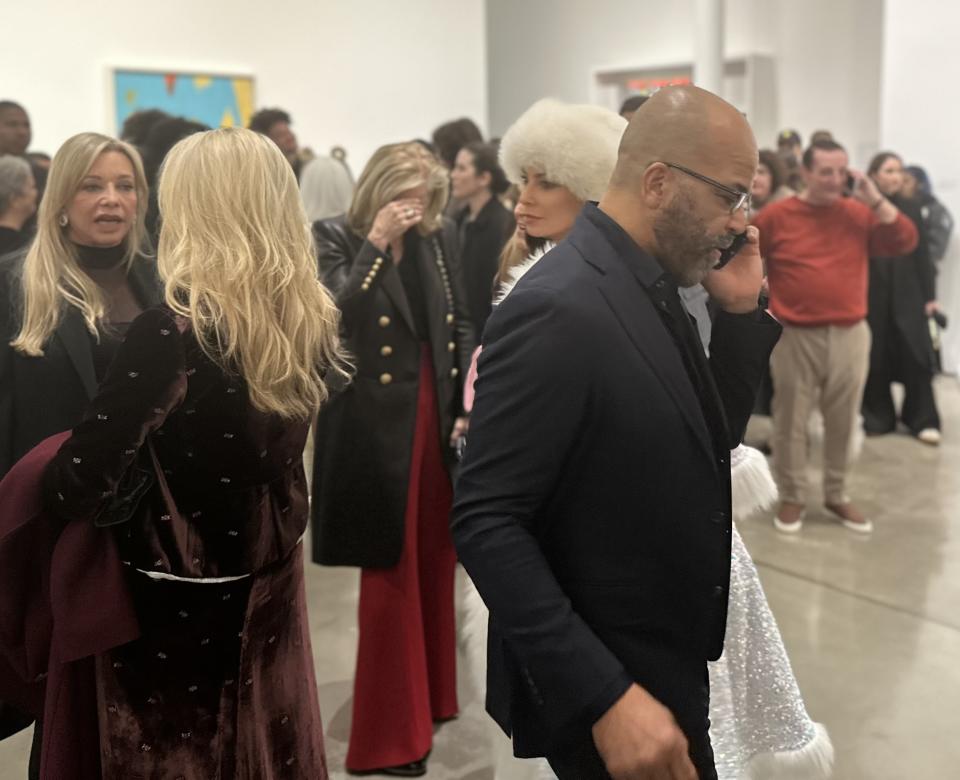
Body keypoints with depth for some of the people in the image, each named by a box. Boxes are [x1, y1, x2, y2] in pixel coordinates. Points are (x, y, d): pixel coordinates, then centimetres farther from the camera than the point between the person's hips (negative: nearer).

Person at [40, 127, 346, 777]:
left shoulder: (174, 331, -24)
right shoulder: (313, 320, -6)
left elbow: (78, 486, -21)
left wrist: (43, 486, -2)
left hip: (177, 599, -5)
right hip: (271, 580, 6)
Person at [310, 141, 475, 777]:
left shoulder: (441, 237, 7)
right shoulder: (337, 239, -5)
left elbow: (461, 324, 10)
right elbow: (337, 320, -20)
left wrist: (470, 404, 2)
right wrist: (377, 243, -20)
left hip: (436, 415, 5)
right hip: (377, 426, -5)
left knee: (434, 564, 15)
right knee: (391, 572, 2)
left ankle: (430, 696, 34)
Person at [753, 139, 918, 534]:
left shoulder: (860, 214, 4)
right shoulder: (776, 216, -3)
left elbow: (905, 242, -4)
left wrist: (875, 199, -9)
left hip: (850, 335, 2)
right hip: (795, 336, -2)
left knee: (843, 421, 10)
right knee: (790, 421, 4)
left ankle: (837, 496, 24)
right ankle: (792, 497, 18)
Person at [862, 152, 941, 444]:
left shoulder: (911, 208, 6)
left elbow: (922, 253, 6)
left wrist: (930, 295, 3)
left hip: (907, 294, 2)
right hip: (870, 296, -2)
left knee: (916, 355, -1)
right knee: (875, 358, 6)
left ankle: (923, 420, 9)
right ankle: (878, 418, 19)